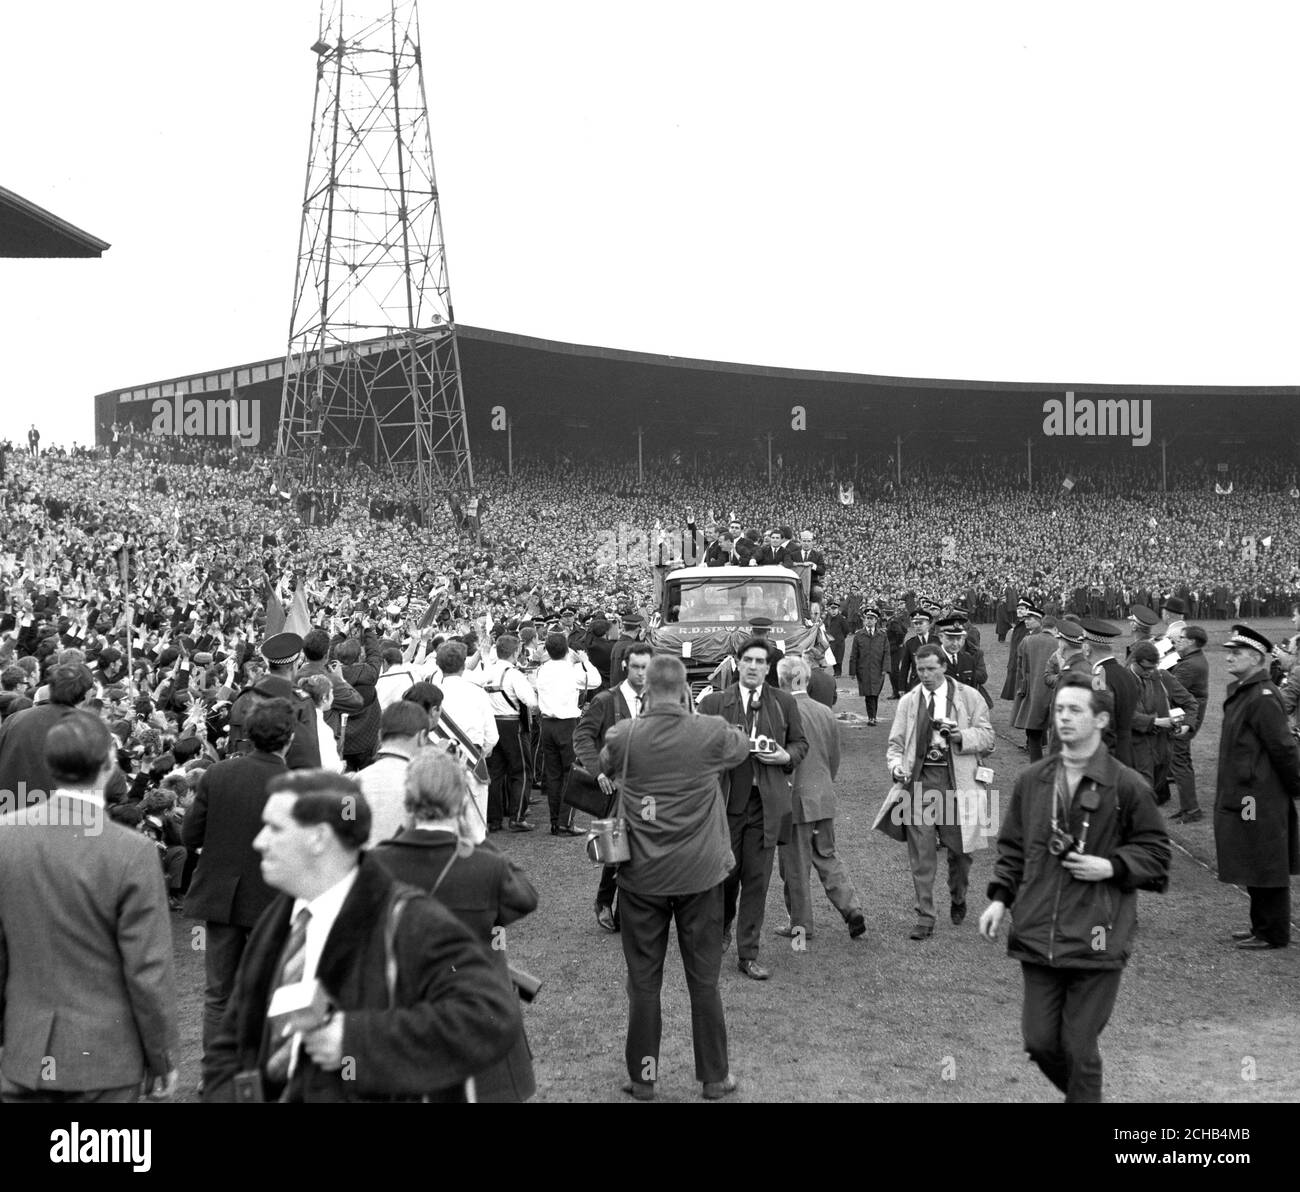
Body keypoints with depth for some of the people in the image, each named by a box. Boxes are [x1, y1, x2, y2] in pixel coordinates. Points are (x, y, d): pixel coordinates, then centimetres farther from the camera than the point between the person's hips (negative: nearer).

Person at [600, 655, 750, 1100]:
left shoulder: (623, 736, -11)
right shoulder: (710, 734, -12)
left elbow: (605, 766, 12)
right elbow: (743, 745, 11)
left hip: (641, 876, 0)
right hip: (700, 874, 0)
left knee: (643, 980, 11)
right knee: (704, 979, 11)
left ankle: (642, 1076, 21)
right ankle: (715, 1077, 22)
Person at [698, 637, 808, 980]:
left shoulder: (784, 703, 7)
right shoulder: (713, 703, 2)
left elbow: (800, 743, 14)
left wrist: (787, 757, -6)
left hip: (766, 803, 1)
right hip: (726, 800, -1)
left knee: (757, 879, 3)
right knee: (725, 873, 4)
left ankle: (749, 954, 14)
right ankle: (722, 927, 36)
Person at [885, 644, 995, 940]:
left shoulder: (968, 697, 5)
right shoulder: (908, 702, 11)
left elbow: (987, 737, 4)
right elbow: (896, 743, 11)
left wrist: (962, 736, -15)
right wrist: (896, 767, -9)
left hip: (956, 780, -1)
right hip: (919, 780, 1)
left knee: (959, 848, 7)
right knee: (921, 852, -2)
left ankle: (958, 901, 34)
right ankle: (925, 918, 3)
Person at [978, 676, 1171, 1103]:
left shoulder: (1128, 785, -5)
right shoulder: (1032, 779, 6)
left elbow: (1157, 853, 3)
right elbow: (1011, 847, 15)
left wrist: (1111, 867, -12)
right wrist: (1000, 898, 4)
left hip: (1096, 938, -4)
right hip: (1037, 935, 4)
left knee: (1080, 1049, 2)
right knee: (1040, 1042, 8)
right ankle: (1083, 1091, 36)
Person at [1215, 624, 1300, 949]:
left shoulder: (1263, 698, -19)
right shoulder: (1241, 692, 10)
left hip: (1259, 800, -9)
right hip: (1240, 797, 9)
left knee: (1265, 871, 2)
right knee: (1255, 871, 19)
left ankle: (1273, 934, 13)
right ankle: (1261, 926, 30)